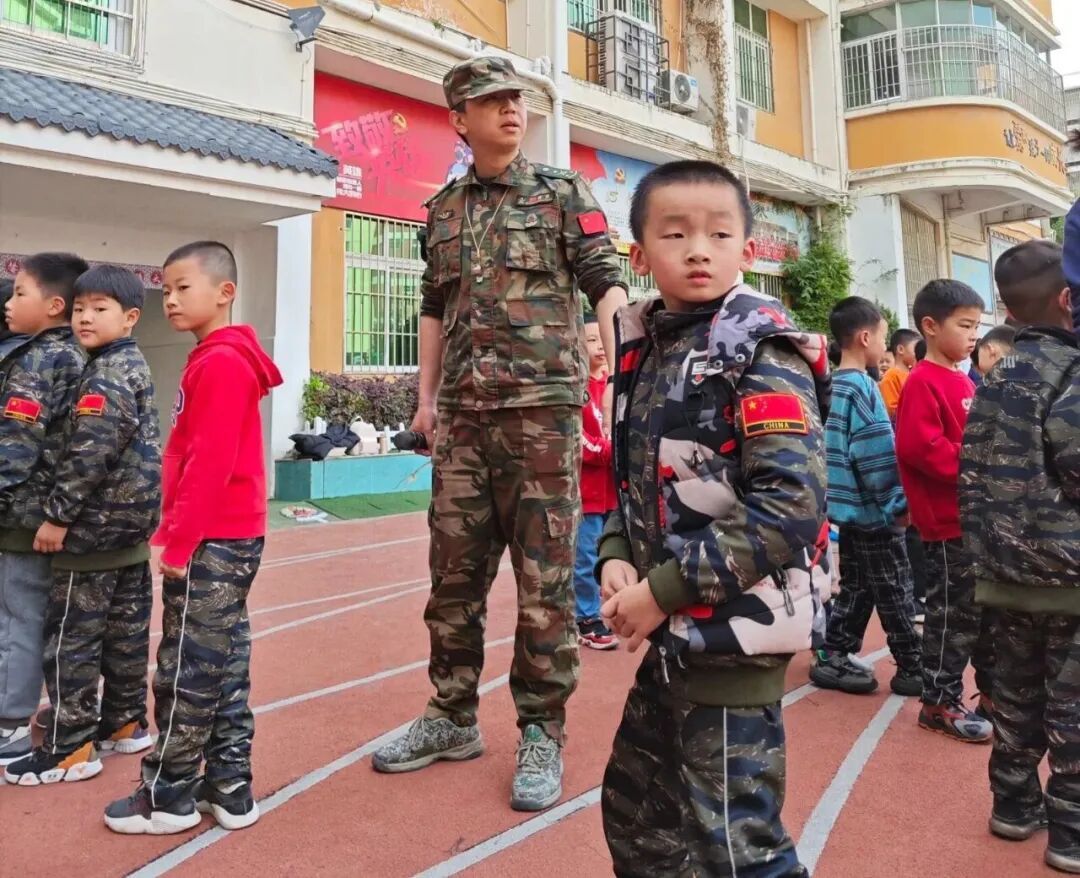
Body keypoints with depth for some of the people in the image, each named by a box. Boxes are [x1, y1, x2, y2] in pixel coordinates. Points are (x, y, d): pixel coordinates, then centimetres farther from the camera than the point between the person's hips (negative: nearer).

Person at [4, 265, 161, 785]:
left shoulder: (107, 373, -15)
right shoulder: (133, 366, 15)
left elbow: (90, 452, -24)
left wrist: (58, 515, -18)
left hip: (97, 523, -10)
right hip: (131, 519, 10)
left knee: (71, 634, -2)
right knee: (126, 628, 15)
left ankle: (70, 748, 6)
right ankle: (126, 723, 26)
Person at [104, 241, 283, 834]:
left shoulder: (219, 363, -15)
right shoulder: (222, 360, 16)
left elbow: (209, 462, -21)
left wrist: (179, 539, -18)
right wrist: (179, 532, 19)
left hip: (212, 541, -10)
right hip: (233, 536, 10)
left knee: (186, 670, 2)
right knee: (224, 665, 13)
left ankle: (167, 796, 15)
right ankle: (229, 788, 23)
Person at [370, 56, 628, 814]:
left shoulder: (564, 193, 4)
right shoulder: (443, 210, 15)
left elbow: (607, 284, -3)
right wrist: (426, 397, 15)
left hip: (544, 408, -4)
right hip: (464, 416, 5)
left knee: (545, 579, 0)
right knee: (455, 574, 10)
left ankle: (542, 735, 14)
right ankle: (453, 719, 25)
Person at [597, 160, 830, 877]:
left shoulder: (761, 353, -14)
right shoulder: (646, 352, 8)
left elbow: (790, 508, -24)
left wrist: (665, 589, -20)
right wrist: (618, 559, -3)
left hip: (736, 633, -8)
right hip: (674, 633, 8)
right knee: (634, 811, 24)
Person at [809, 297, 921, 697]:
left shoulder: (834, 385, 10)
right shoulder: (862, 386, -17)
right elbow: (878, 454, -20)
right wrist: (898, 503, -12)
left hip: (849, 506, 9)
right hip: (875, 510, -9)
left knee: (855, 587, 15)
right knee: (895, 592, 2)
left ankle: (832, 658, 20)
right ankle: (913, 669, 13)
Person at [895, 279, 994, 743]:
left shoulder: (963, 381, 15)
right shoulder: (923, 382, -14)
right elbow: (919, 447, -25)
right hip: (947, 520, -9)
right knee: (954, 613, 0)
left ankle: (993, 694, 30)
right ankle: (940, 703, 13)